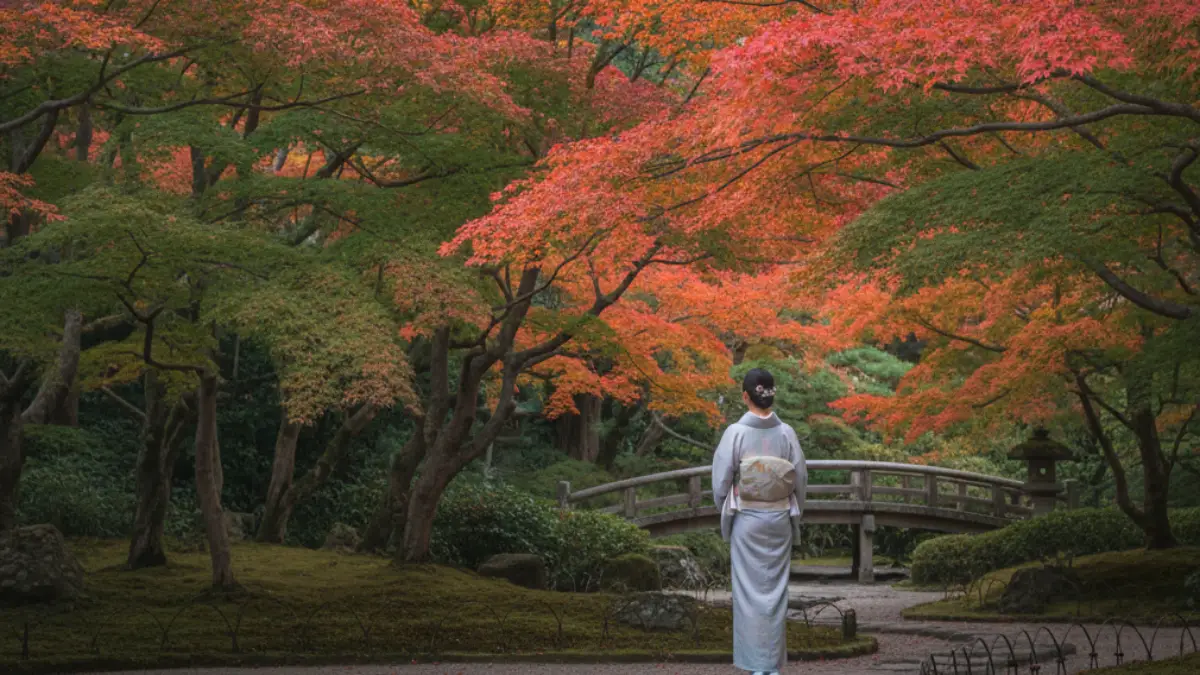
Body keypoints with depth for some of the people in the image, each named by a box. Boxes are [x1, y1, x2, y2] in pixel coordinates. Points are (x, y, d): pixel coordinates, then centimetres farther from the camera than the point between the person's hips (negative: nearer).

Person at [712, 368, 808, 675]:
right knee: (776, 588, 9)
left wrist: (725, 513, 11)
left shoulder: (735, 432, -12)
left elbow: (721, 480, -7)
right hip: (779, 520, 2)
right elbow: (801, 479, 1)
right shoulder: (786, 433, -6)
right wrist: (794, 515, 16)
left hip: (746, 520, -2)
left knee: (749, 589, 4)